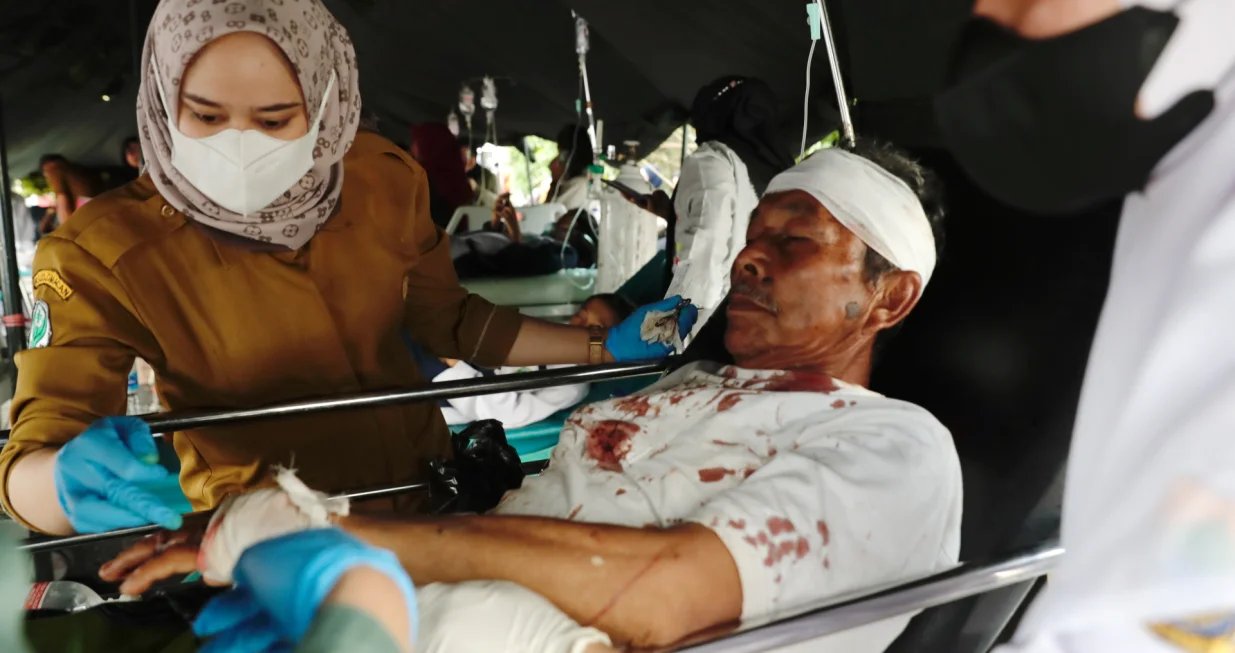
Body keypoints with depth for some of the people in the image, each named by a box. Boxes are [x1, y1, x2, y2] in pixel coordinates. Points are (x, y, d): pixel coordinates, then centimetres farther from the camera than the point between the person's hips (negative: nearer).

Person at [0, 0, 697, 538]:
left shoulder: (385, 180, -9)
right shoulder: (102, 252, -19)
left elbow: (452, 320, 5)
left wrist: (605, 345, -1)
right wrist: (76, 480, -47)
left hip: (424, 484, 2)